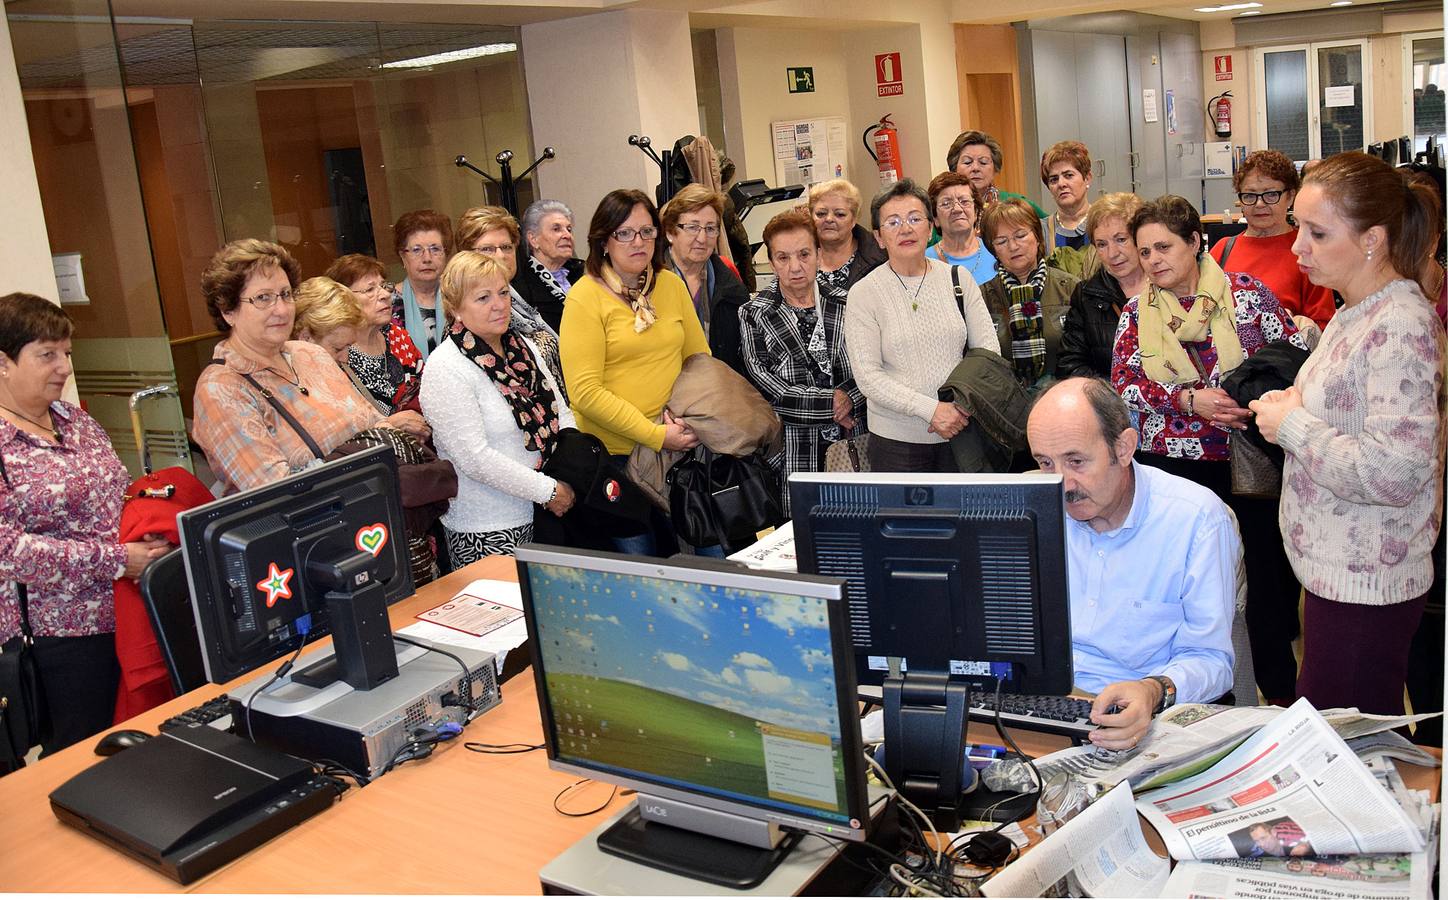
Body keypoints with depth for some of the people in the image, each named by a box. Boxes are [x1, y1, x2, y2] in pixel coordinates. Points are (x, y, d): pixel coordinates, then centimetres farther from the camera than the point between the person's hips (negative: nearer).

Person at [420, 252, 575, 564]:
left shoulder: (525, 347, 9)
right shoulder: (446, 368, -15)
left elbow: (561, 412, 13)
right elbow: (474, 458, -20)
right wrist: (547, 491, -17)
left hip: (542, 515, 7)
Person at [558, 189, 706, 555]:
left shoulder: (671, 284, 6)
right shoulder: (585, 297, -10)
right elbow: (586, 393, -17)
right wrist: (657, 436, -19)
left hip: (676, 446, 5)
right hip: (613, 453, -5)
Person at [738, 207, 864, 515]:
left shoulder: (843, 306, 7)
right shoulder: (754, 315, 1)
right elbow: (767, 389, -8)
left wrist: (850, 399, -14)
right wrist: (832, 402, -9)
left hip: (852, 444, 2)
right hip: (791, 452, -2)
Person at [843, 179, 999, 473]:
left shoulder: (958, 278, 5)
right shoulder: (864, 293, -5)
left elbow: (988, 350, 5)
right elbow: (867, 376, -11)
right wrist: (931, 410, -19)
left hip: (962, 430, 3)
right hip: (896, 440, -2)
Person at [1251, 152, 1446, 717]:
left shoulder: (1402, 324, -20)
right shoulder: (1356, 312, 9)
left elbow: (1394, 473, -28)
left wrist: (1293, 426, -17)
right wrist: (1295, 407, 4)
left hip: (1363, 585, -10)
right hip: (1333, 567, 10)